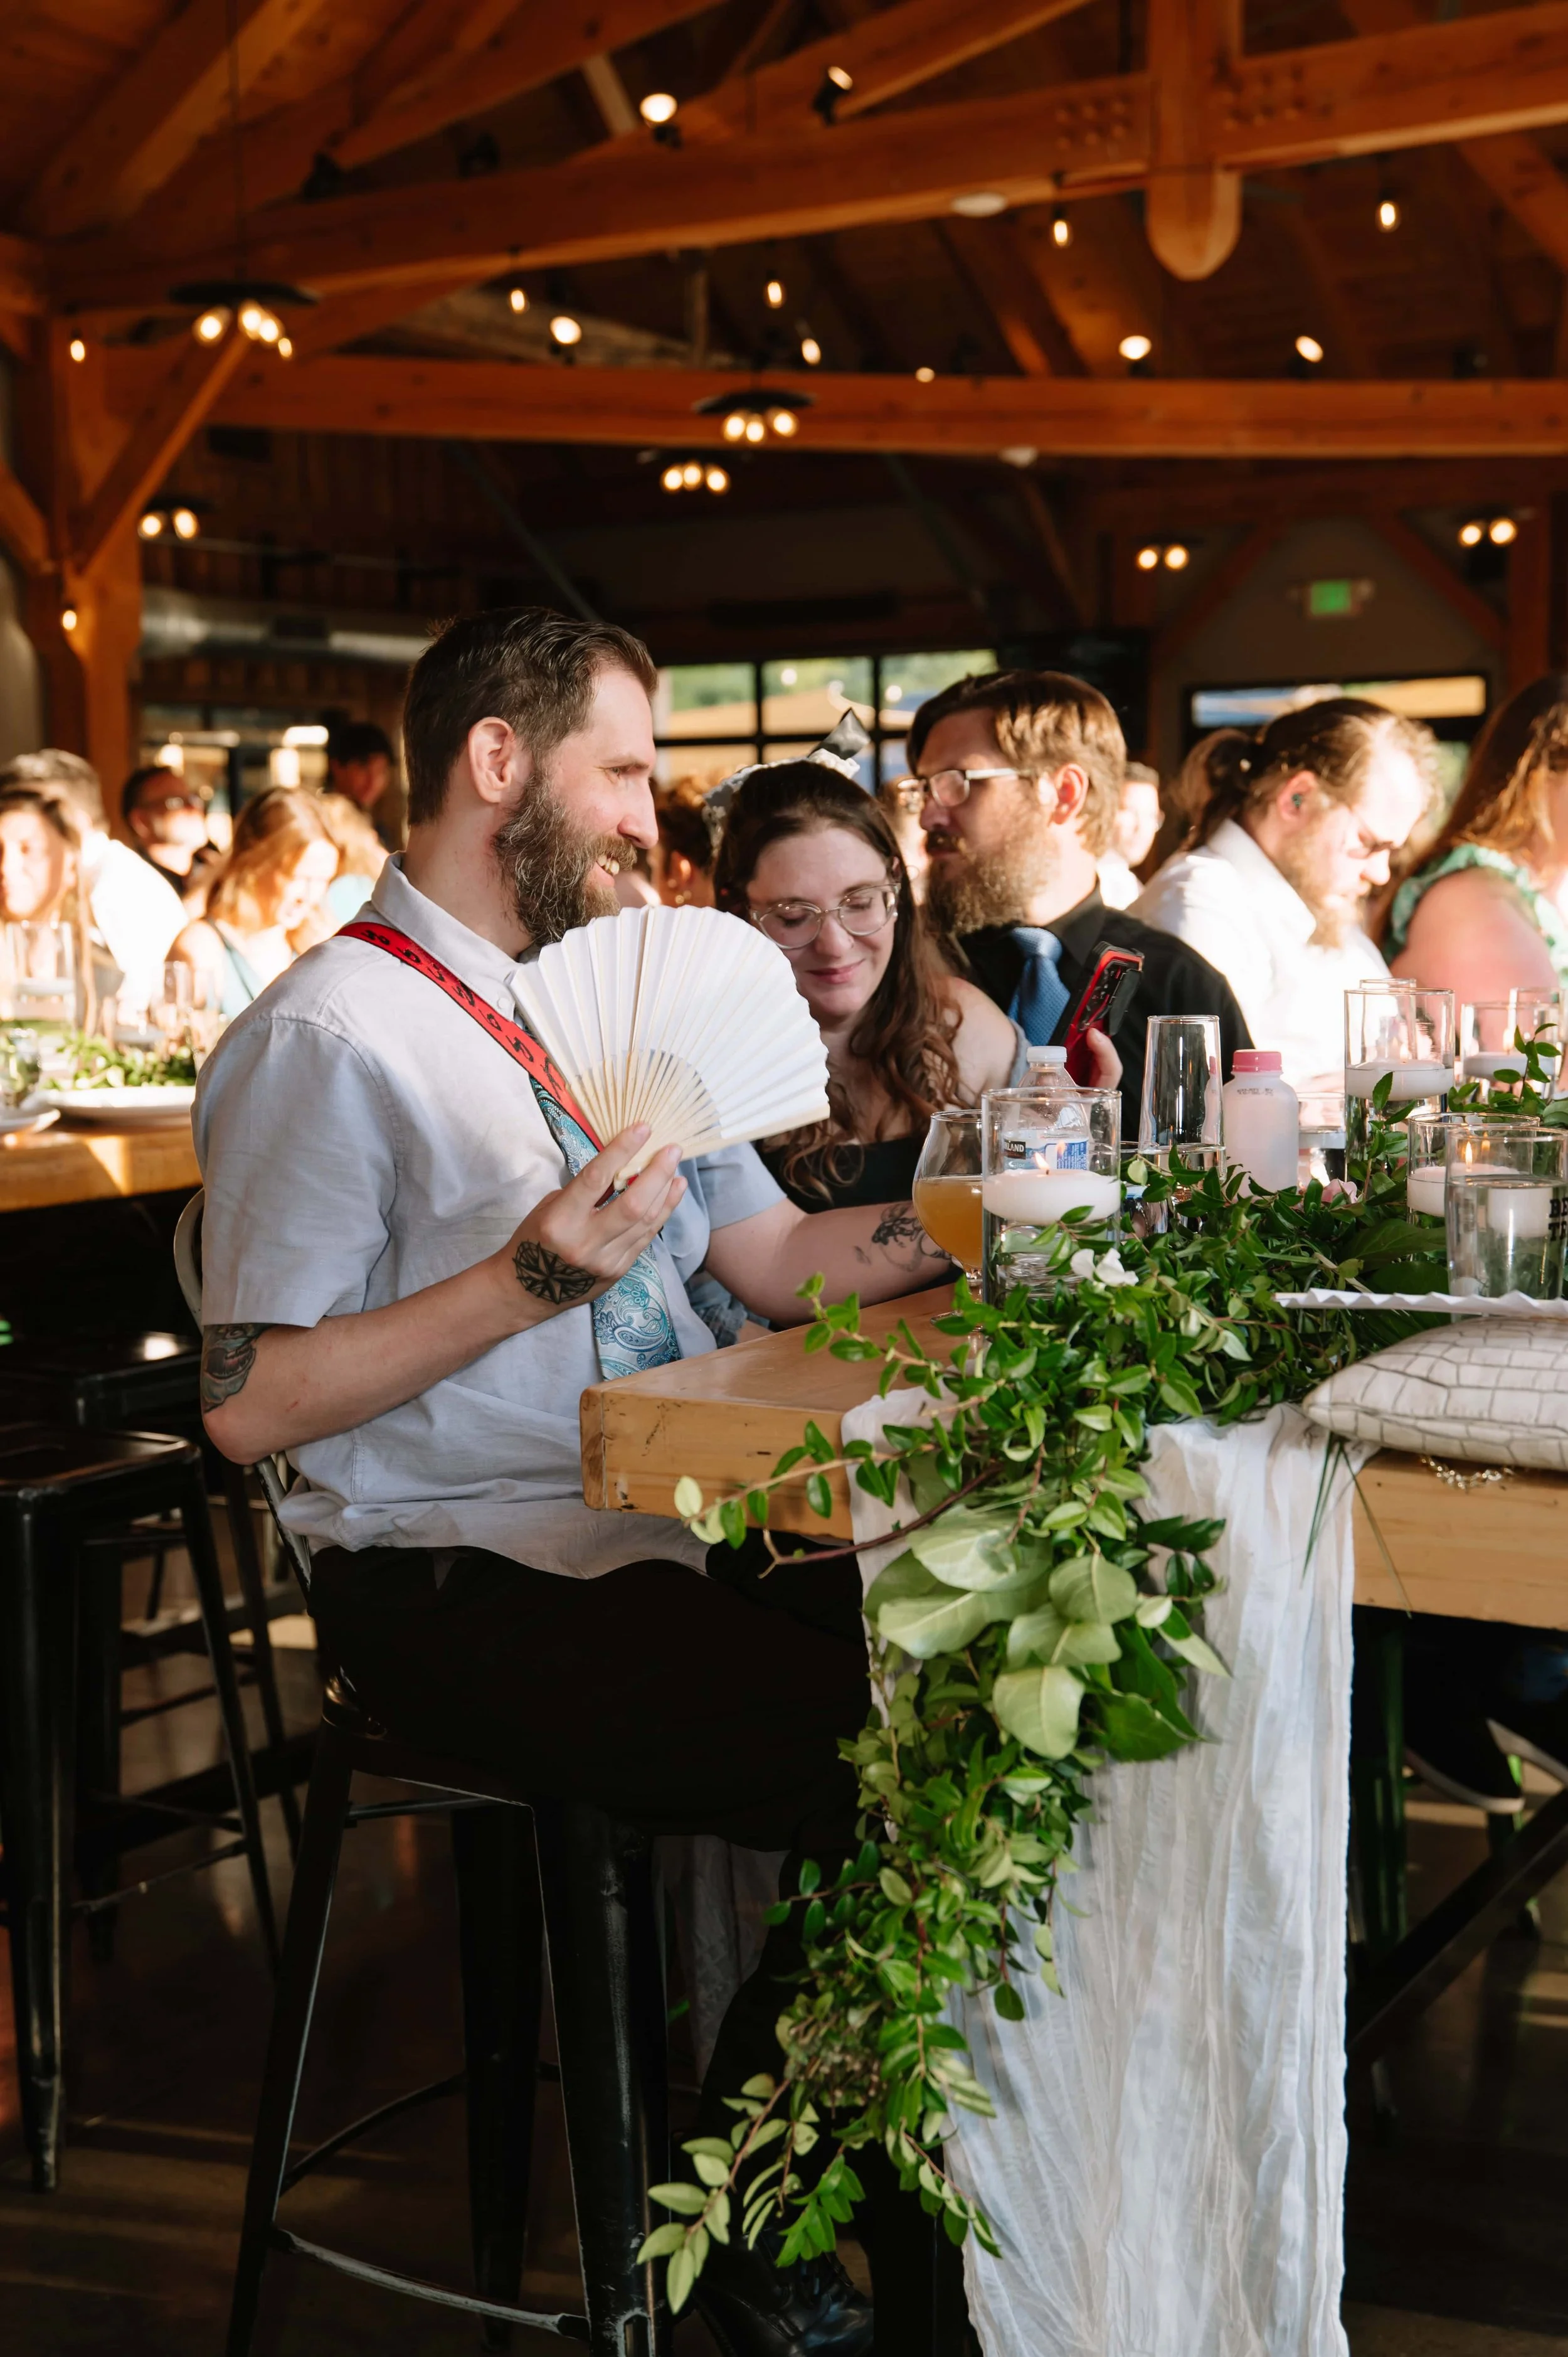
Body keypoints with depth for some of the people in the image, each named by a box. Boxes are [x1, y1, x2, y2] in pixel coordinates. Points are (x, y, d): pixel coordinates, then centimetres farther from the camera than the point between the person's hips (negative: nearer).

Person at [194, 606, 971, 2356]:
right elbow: (251, 1404, -13)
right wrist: (531, 1277, -21)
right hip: (466, 1592, -8)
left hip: (677, 1532, 8)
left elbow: (780, 1261, 15)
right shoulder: (331, 1040, -9)